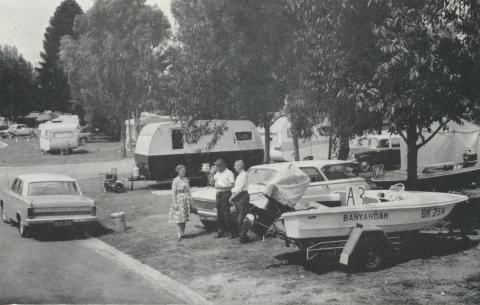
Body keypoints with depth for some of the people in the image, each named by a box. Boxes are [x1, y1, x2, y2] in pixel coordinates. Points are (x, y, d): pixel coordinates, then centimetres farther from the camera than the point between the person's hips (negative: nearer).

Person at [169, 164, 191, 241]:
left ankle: (182, 234, 17)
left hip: (186, 201, 6)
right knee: (179, 219, -7)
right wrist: (174, 203, -16)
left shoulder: (186, 179, 9)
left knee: (184, 218, 8)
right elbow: (173, 192, -12)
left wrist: (190, 199, 12)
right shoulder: (175, 180, -10)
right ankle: (178, 236, -5)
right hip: (179, 200, -6)